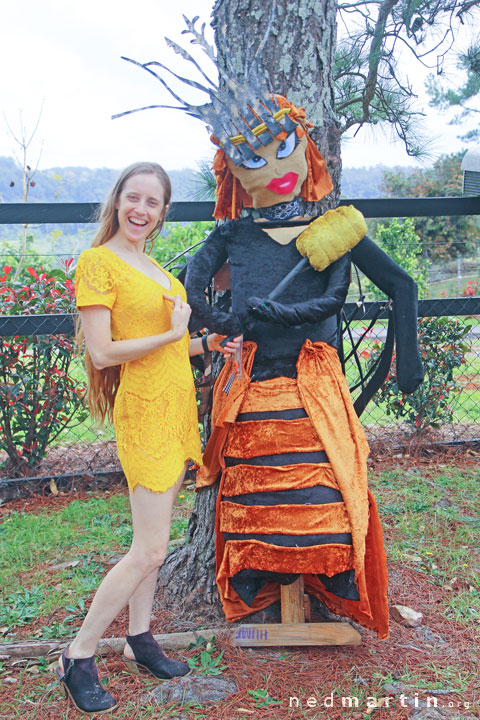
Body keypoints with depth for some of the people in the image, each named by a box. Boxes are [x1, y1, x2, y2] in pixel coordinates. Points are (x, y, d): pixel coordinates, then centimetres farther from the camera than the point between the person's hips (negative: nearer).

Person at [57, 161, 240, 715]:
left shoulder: (153, 265, 15)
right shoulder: (98, 261, -10)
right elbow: (102, 352, -16)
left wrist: (206, 344, 8)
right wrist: (172, 334, -16)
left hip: (175, 406, 8)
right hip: (144, 410, -8)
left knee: (150, 540, 15)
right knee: (150, 549, -5)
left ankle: (139, 641, 30)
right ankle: (77, 659, 11)